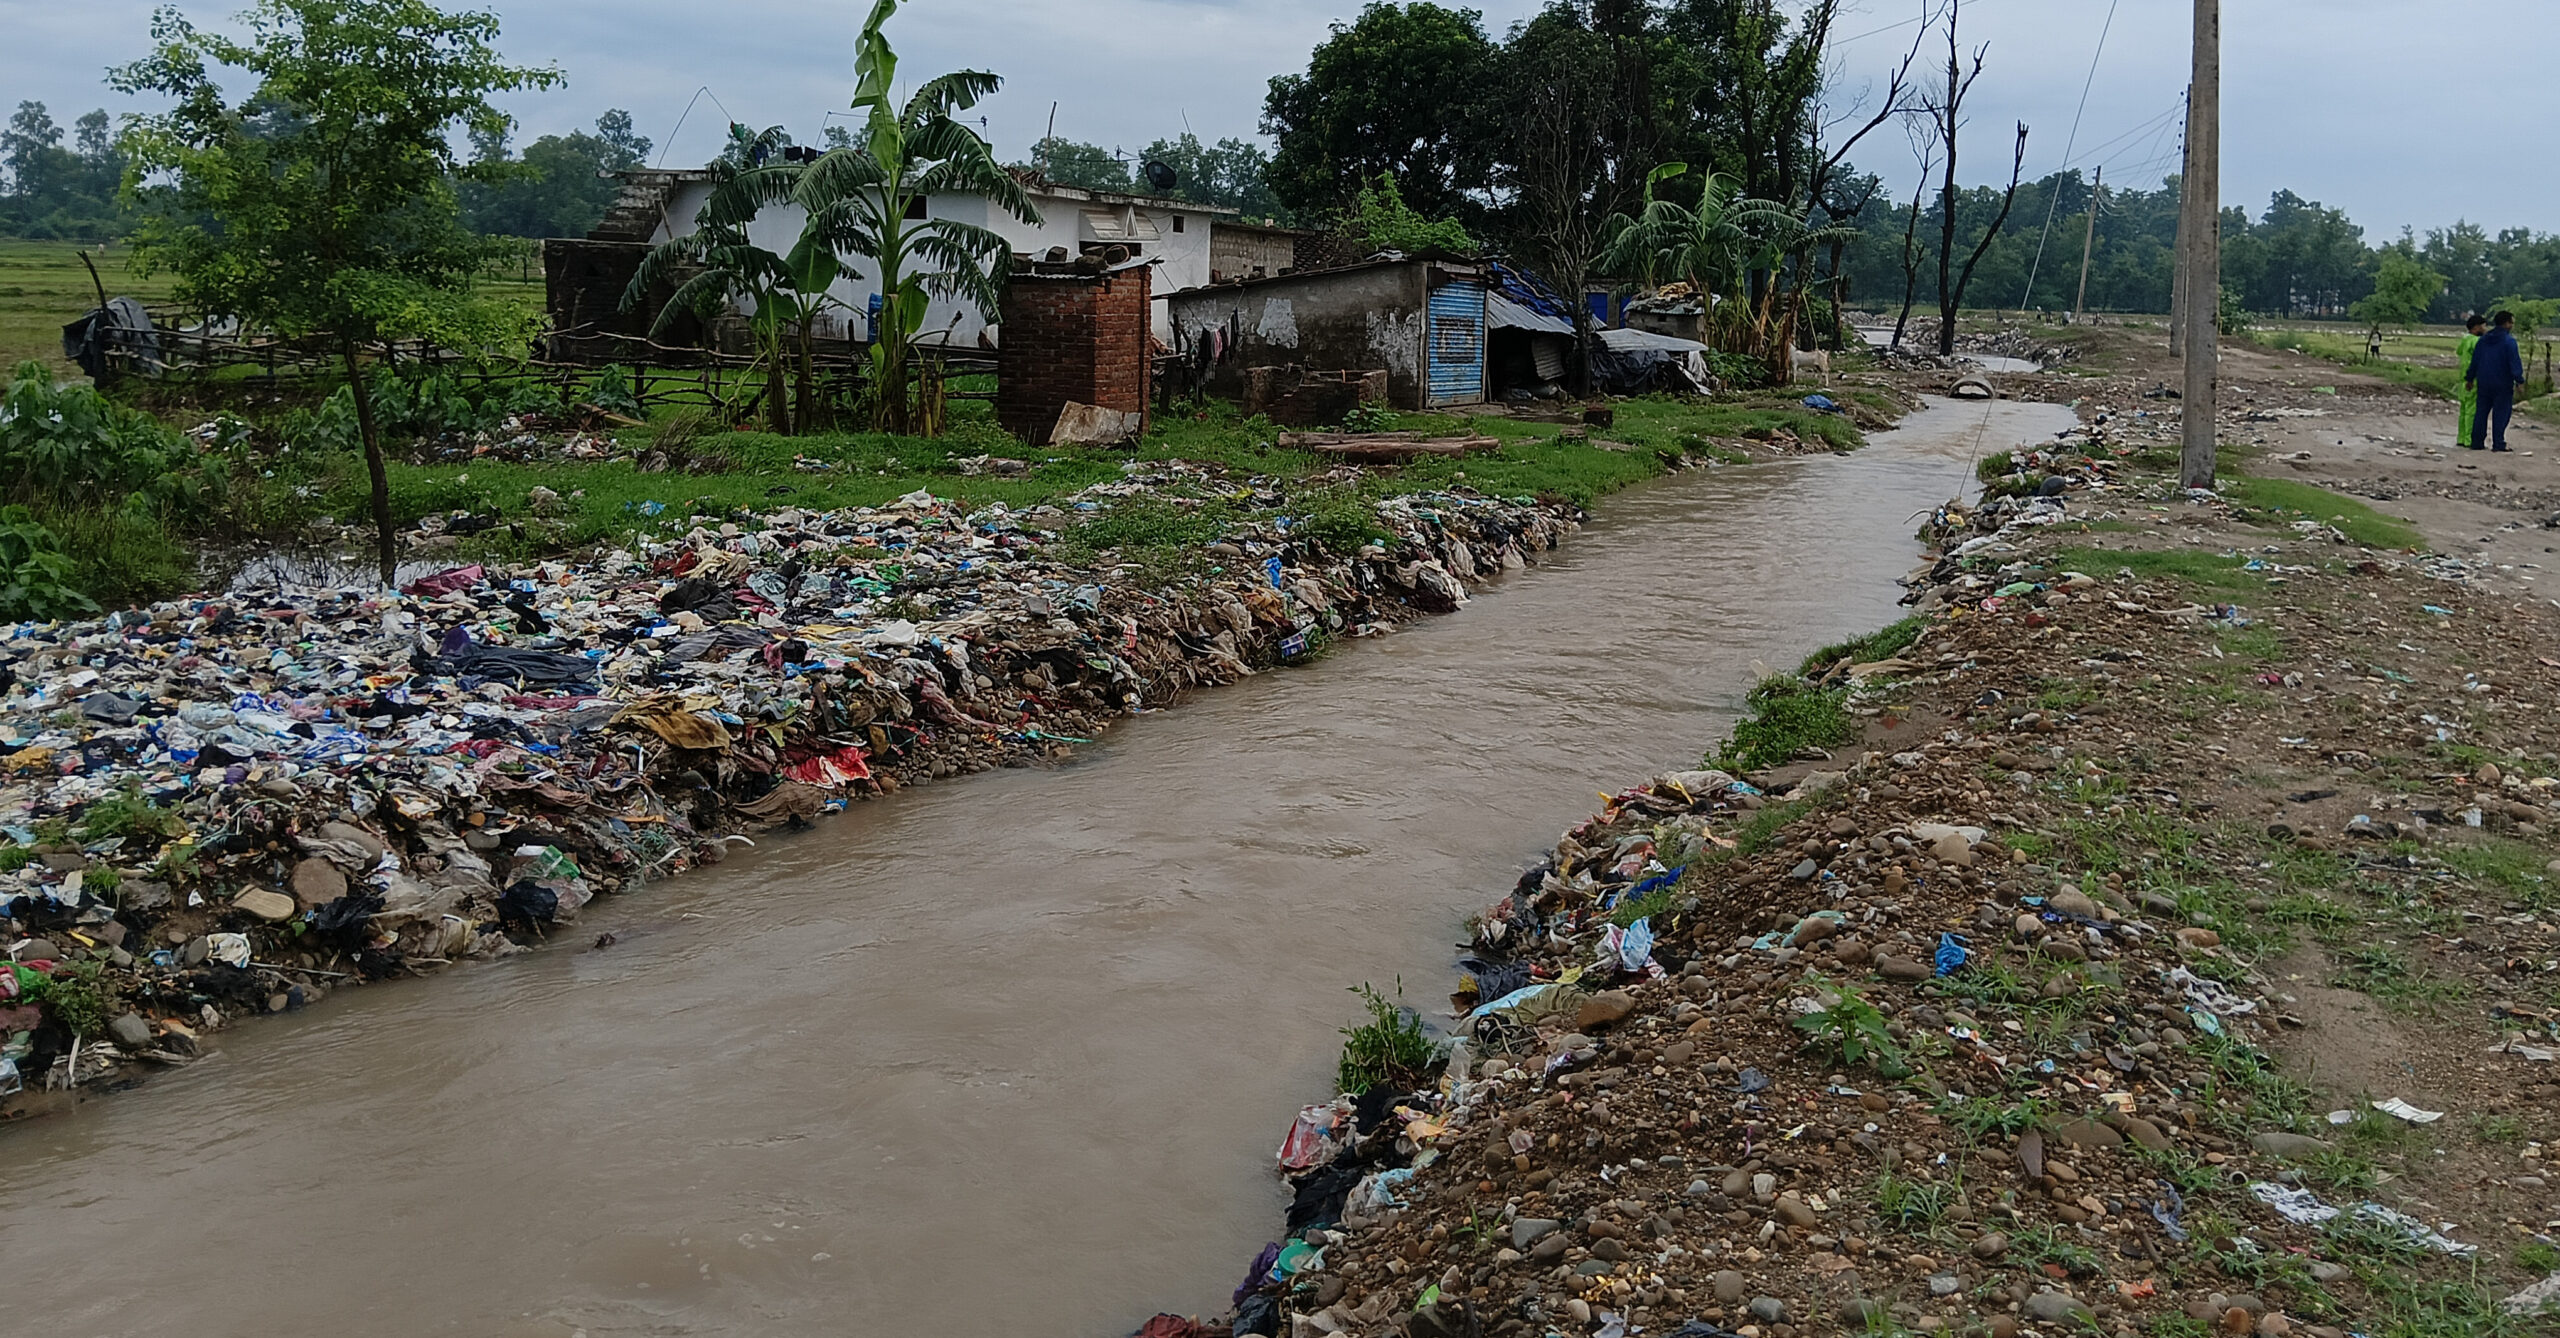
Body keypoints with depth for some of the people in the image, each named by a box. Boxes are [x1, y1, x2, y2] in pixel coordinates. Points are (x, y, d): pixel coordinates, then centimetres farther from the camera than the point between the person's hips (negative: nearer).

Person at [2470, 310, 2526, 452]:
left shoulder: (2484, 340, 7)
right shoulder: (2509, 341, -13)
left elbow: (2474, 360, 12)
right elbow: (2515, 362, -16)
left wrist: (2470, 379, 20)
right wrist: (2520, 380, -10)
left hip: (2484, 382, 6)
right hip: (2502, 384, -6)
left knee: (2481, 412, 11)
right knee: (2501, 413, -1)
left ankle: (2476, 442, 11)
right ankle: (2499, 444, -2)